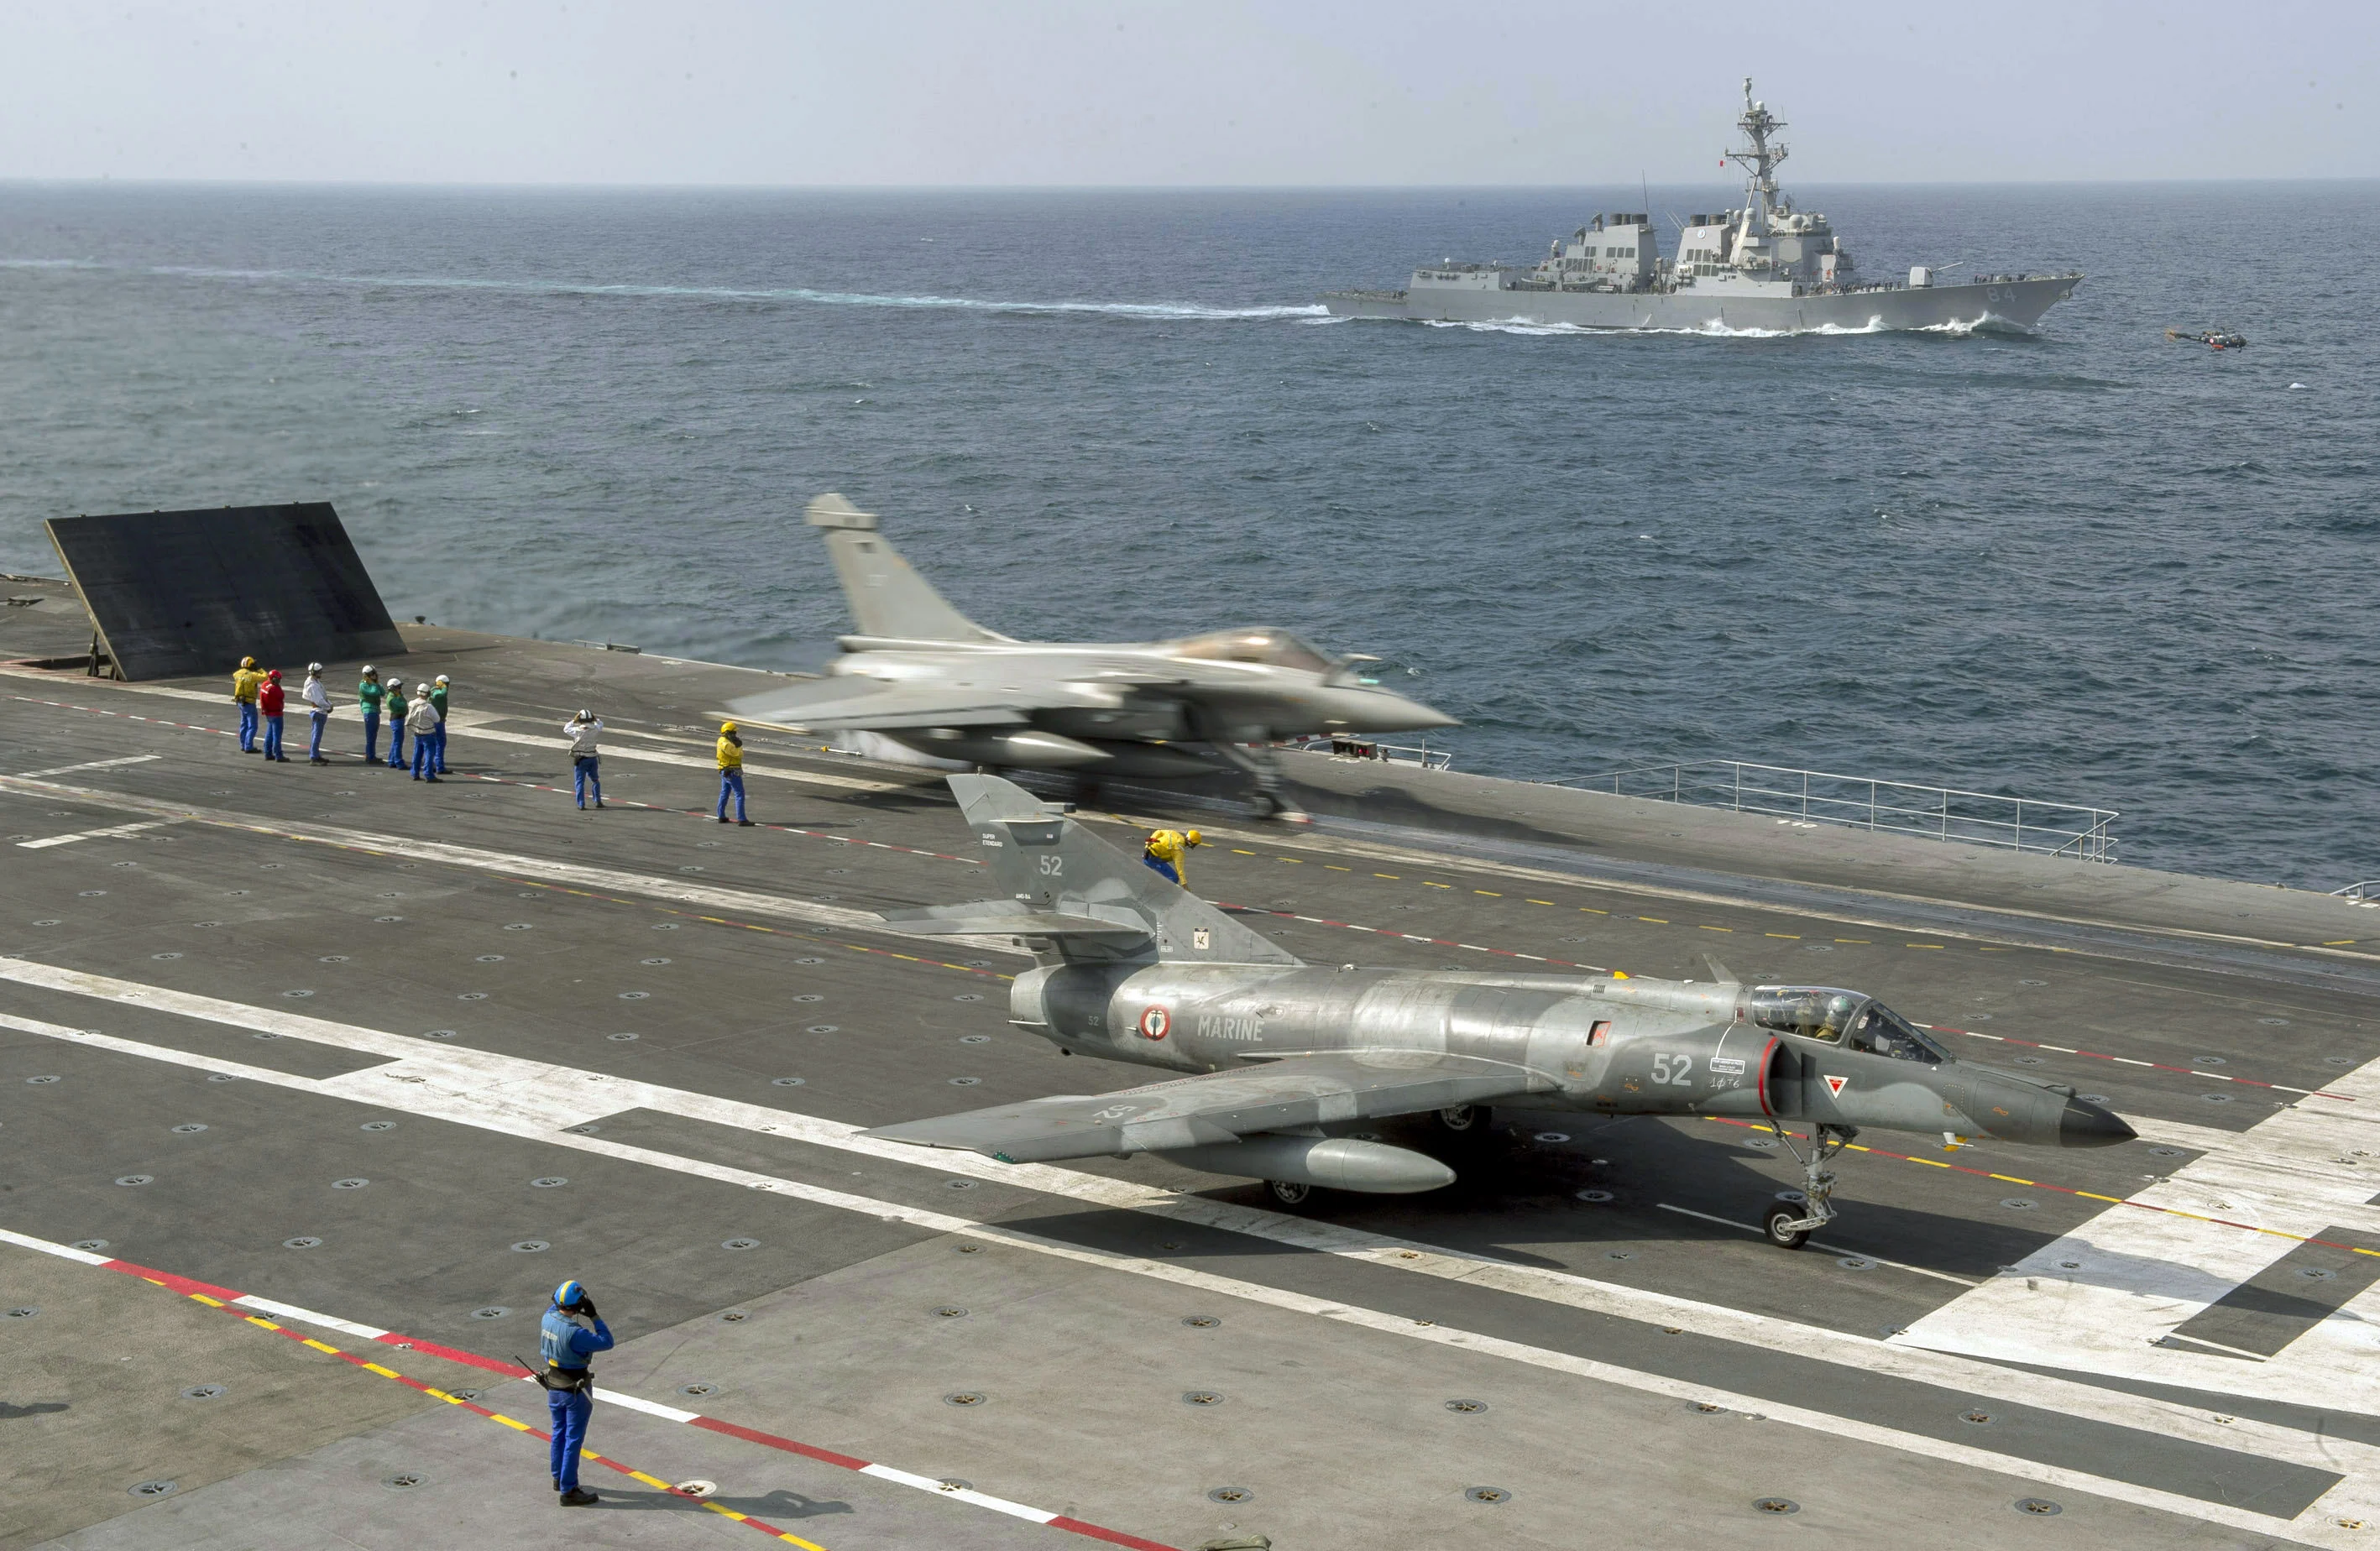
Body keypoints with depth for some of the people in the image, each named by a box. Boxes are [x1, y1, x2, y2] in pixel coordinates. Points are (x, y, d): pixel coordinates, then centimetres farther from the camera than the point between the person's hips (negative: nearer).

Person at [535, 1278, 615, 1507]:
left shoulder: (548, 1317, -9)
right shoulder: (574, 1333, -32)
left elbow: (555, 1307, 16)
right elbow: (606, 1342, -25)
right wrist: (594, 1316, -23)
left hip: (553, 1386, 8)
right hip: (576, 1391, -8)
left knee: (559, 1433, 24)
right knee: (574, 1439, 3)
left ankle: (559, 1478, 40)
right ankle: (568, 1491, 9)